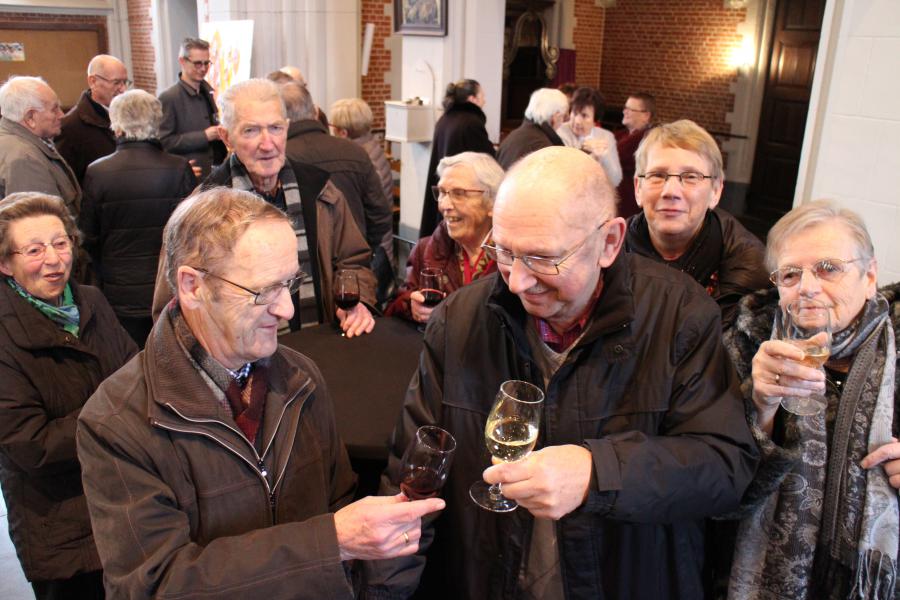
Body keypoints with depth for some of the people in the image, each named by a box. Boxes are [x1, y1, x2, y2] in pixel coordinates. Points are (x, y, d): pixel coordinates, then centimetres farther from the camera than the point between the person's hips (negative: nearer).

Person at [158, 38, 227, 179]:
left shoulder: (206, 92, 13)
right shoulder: (168, 98, -10)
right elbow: (164, 141, -16)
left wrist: (218, 132, 3)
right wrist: (204, 136, -17)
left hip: (212, 172, 7)